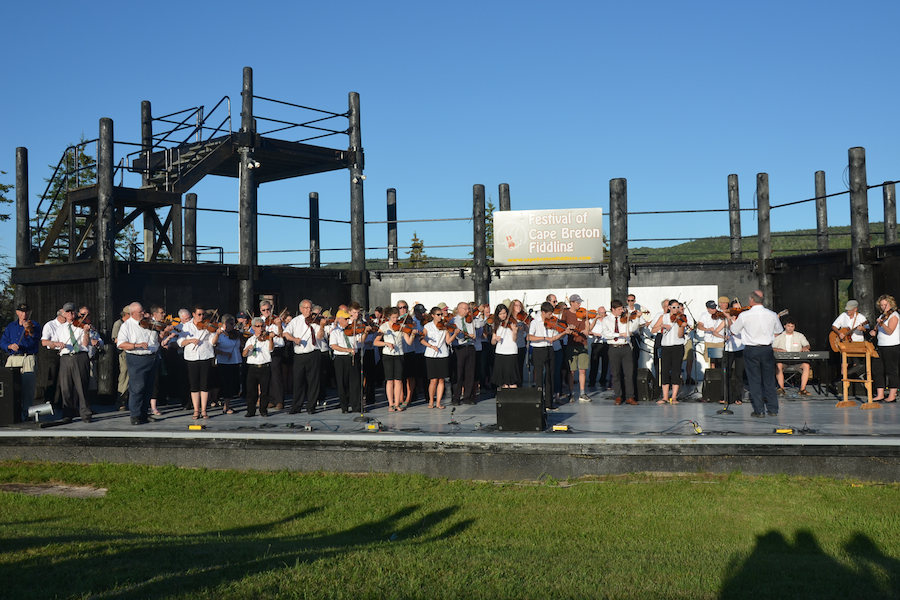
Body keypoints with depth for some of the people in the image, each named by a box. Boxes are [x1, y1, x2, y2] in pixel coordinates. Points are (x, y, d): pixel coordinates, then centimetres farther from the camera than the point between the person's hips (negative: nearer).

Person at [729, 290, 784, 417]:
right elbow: (778, 331, 13)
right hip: (767, 349, 3)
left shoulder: (744, 315, -12)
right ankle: (773, 409, 15)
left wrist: (732, 320, 22)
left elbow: (734, 330, 3)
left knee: (755, 381, 4)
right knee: (769, 380, 11)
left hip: (751, 350, -3)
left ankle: (759, 410, 4)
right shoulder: (772, 315, -3)